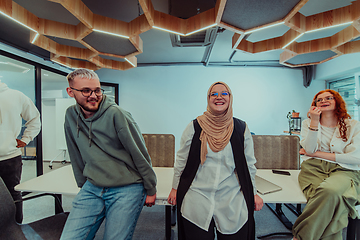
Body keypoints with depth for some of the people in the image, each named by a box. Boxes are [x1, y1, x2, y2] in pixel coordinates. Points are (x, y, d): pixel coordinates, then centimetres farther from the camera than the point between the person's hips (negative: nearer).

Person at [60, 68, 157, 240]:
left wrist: (150, 190, -5)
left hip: (127, 190, -4)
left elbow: (140, 154, -12)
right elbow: (76, 155, 13)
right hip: (92, 189, 5)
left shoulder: (116, 114, -17)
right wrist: (83, 185, 18)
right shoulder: (71, 115, 2)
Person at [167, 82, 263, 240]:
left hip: (232, 202, 1)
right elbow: (181, 161, 1)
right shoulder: (194, 127, -6)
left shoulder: (241, 129, -2)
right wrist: (175, 189, 6)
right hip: (196, 201, 0)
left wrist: (253, 193, 11)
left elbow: (249, 164, 7)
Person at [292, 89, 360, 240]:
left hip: (344, 171, 0)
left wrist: (318, 153, -4)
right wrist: (314, 121, -9)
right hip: (313, 168, 1)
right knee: (331, 201, -33)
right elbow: (309, 150, -1)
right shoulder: (308, 123, 14)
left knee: (330, 191, -36)